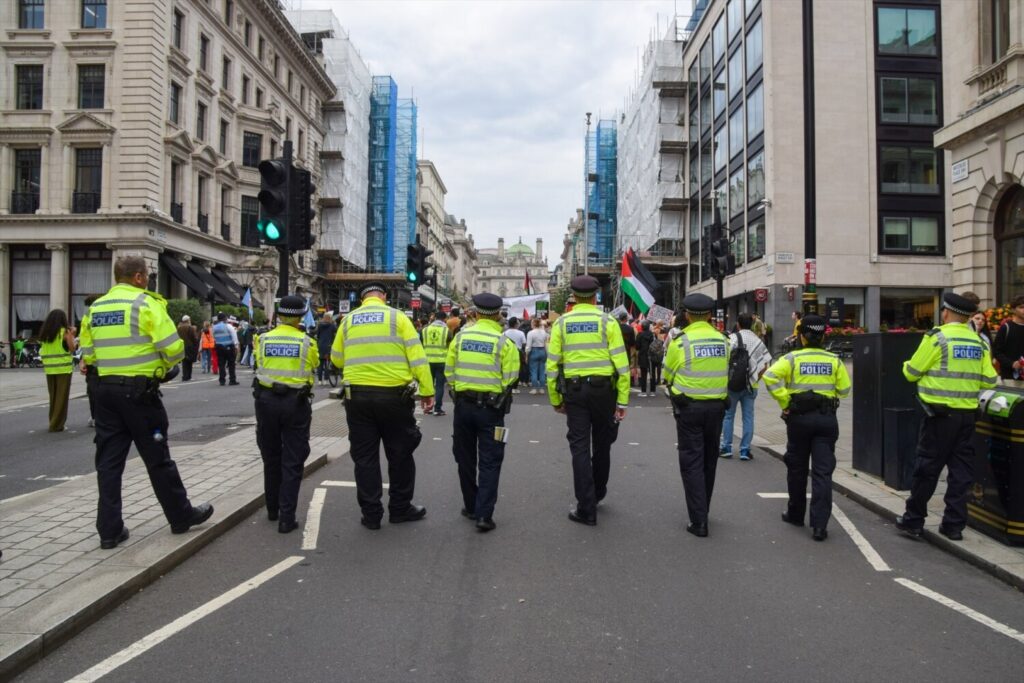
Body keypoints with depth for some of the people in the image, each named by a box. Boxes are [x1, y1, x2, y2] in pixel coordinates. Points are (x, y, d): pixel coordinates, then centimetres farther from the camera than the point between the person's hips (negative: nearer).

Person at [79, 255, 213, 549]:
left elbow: (87, 353, 13)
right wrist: (164, 366, 4)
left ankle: (109, 529, 12)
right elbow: (173, 348, -17)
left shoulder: (95, 307, 10)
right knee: (157, 458, 5)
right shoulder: (146, 303, -10)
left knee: (109, 460, 9)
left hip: (105, 390, 6)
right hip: (140, 391, -6)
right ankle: (182, 516, 19)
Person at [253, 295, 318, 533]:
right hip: (296, 403, -2)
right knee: (292, 462, 2)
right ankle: (286, 518, -1)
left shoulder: (264, 339, 0)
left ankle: (273, 510, 31)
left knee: (271, 458, 18)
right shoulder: (307, 342, -5)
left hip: (267, 400, 3)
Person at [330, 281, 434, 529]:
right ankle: (400, 508, 22)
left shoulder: (348, 320, 6)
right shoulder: (397, 317, -2)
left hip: (357, 396, 2)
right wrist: (427, 391, -6)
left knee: (365, 457, 10)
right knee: (399, 453, 13)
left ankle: (371, 514, 15)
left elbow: (337, 359, 12)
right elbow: (417, 357, -8)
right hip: (394, 395, -2)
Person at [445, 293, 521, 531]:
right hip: (491, 407, -3)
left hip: (463, 404, 3)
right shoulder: (504, 341, -9)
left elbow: (449, 371, 5)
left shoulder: (460, 337, 0)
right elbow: (511, 378, -9)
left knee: (465, 458, 17)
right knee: (489, 462, 3)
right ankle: (484, 514, -3)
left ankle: (471, 506, 27)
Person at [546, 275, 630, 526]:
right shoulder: (607, 322, -3)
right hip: (603, 389, 0)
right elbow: (621, 364, -8)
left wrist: (555, 400, 10)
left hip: (574, 390, 0)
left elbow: (552, 366, 0)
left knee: (580, 448, 4)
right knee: (602, 444, 19)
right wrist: (623, 401, -4)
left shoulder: (561, 323, 1)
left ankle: (587, 508, 4)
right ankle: (598, 492, 38)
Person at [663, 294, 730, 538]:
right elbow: (723, 372, 10)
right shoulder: (723, 340, 1)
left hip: (689, 407, -4)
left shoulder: (680, 341, -11)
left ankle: (698, 521, -2)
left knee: (692, 463, 1)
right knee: (709, 460, 17)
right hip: (717, 406, 5)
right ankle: (703, 511, 32)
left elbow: (668, 376, 0)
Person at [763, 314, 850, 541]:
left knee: (797, 468, 15)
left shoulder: (792, 358, -5)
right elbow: (844, 390, 4)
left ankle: (795, 515, 28)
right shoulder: (834, 360, 1)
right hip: (827, 418, 1)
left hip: (799, 417, -1)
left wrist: (785, 402, -10)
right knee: (823, 472, 1)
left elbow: (770, 376, -18)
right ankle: (819, 524, -5)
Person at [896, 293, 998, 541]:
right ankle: (954, 525, 15)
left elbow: (911, 372, -5)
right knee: (961, 470, 10)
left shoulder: (937, 337, -9)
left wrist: (906, 365, 17)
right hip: (967, 414, 5)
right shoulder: (978, 341, 6)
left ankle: (913, 521, 13)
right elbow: (989, 381, 6)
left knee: (927, 467, 3)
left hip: (940, 414, -5)